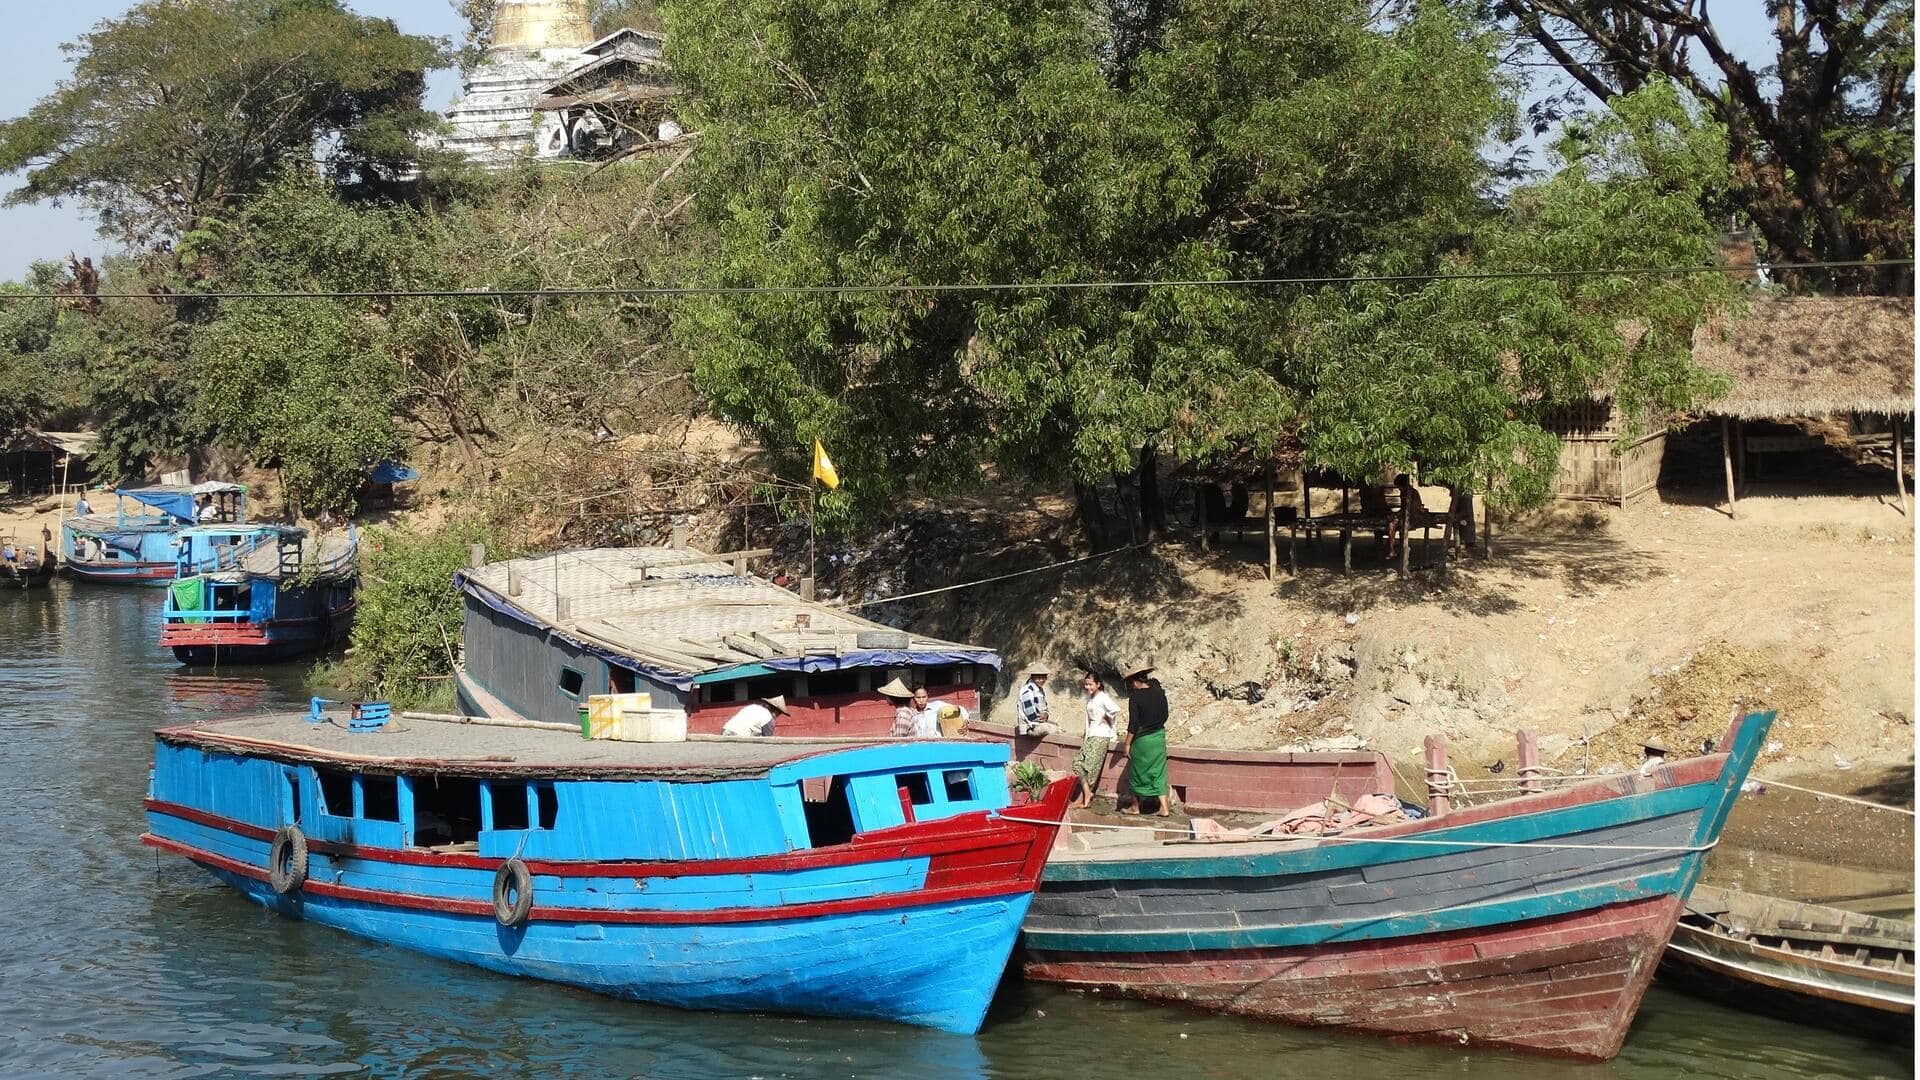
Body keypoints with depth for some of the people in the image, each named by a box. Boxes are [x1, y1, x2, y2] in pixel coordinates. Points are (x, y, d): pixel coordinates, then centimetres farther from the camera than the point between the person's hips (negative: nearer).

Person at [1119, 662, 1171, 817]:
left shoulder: (1135, 697, -16)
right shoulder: (1159, 693, 0)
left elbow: (1133, 724, -16)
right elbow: (1165, 715, 9)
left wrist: (1127, 744, -8)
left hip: (1142, 740, -5)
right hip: (1159, 736, 5)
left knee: (1137, 773, 11)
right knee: (1158, 772, 9)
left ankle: (1135, 807, 21)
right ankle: (1164, 807, 3)